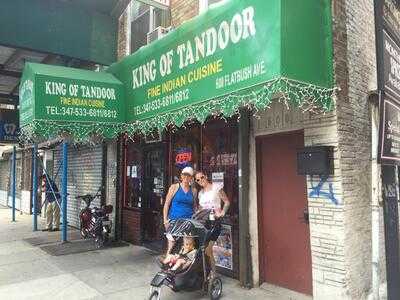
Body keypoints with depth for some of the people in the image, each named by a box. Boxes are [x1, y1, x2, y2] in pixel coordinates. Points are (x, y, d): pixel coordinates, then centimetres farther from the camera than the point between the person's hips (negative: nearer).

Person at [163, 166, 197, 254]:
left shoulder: (193, 190, 10)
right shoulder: (174, 187, 3)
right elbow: (166, 204, 2)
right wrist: (165, 220, -5)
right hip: (174, 220, -2)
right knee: (171, 246, -5)